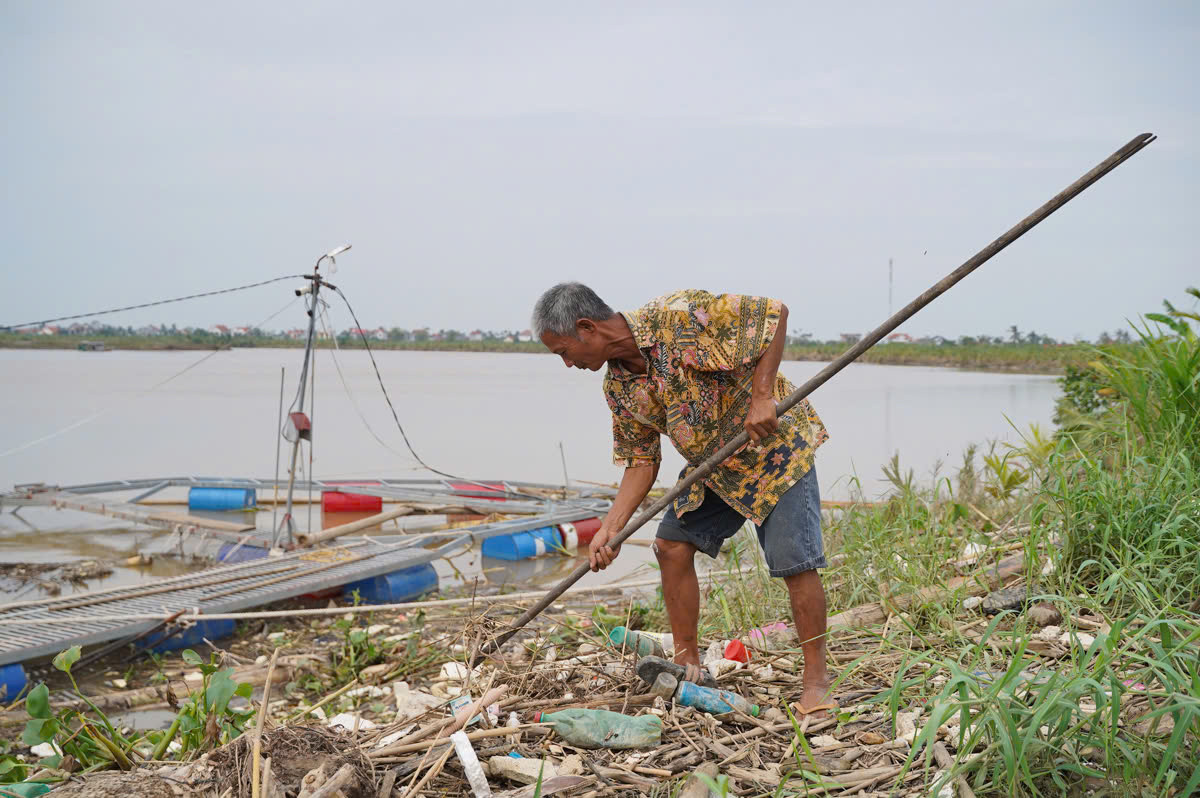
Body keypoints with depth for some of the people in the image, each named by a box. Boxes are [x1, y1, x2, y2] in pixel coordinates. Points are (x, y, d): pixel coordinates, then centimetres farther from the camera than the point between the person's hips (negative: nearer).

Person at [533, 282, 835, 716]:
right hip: (711, 465, 7)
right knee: (672, 545, 1)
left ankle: (816, 680, 2)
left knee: (795, 563, -11)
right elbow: (641, 464, 2)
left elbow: (773, 313, -25)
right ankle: (687, 663, 13)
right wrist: (608, 531, -8)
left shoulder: (678, 316, -27)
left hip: (775, 445, -7)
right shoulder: (619, 388, -4)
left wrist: (761, 395, -30)